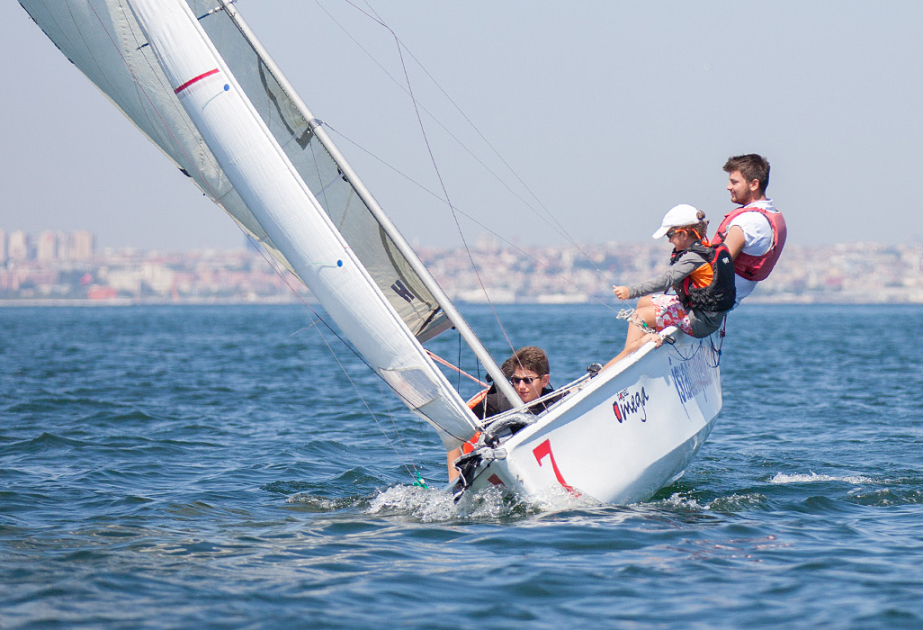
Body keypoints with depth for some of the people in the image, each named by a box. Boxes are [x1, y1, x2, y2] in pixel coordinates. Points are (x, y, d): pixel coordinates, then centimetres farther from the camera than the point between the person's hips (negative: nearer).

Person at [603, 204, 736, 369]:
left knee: (639, 316, -9)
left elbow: (666, 280, -32)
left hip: (701, 322, -10)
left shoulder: (694, 258, -22)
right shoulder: (705, 250, 8)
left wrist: (631, 291, -34)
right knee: (644, 302, 17)